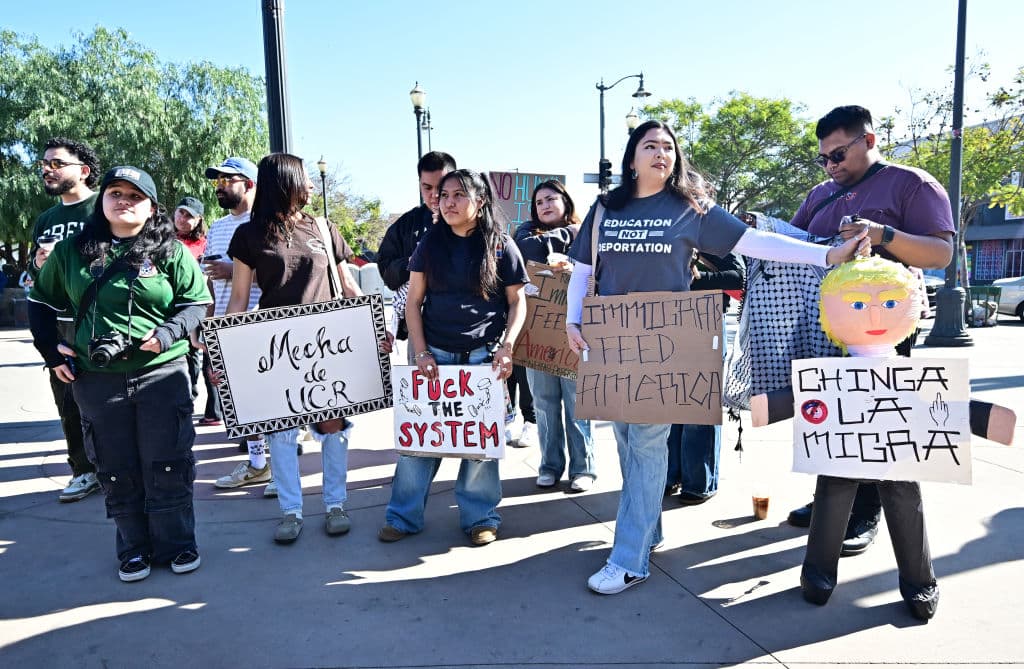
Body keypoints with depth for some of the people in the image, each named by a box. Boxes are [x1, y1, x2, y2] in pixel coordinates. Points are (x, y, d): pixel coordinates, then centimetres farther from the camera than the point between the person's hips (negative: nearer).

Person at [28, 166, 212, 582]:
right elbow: (41, 303, 18)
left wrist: (168, 333, -15)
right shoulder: (72, 252, 7)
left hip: (161, 374, -2)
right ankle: (134, 548, 25)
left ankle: (176, 543, 19)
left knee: (167, 465, 3)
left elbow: (197, 303, 1)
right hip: (97, 379, 3)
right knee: (116, 469, 10)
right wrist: (51, 351, 9)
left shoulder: (170, 251, 0)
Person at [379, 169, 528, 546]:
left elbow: (517, 302, 4)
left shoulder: (501, 245, 1)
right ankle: (403, 516, 20)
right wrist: (421, 353, -4)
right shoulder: (430, 243, 6)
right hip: (436, 355, 2)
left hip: (483, 357, -2)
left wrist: (507, 347, -9)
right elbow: (414, 302, 6)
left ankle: (480, 517, 22)